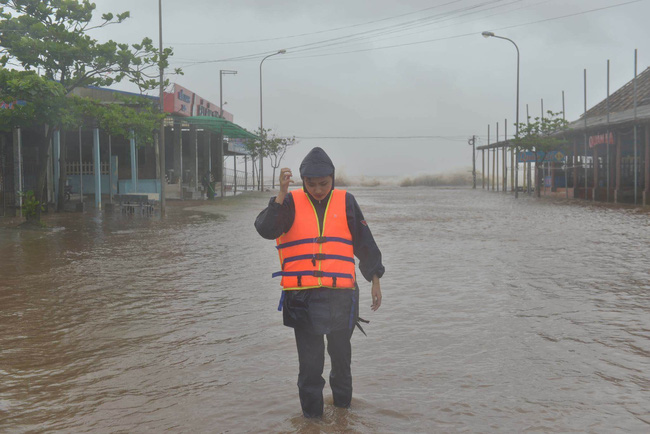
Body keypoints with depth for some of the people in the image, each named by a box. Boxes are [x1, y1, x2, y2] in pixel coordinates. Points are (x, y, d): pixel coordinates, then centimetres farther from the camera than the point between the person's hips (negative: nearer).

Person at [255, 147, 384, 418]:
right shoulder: (291, 203, 1)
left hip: (341, 294, 2)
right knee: (310, 360, 2)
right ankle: (312, 415, 18)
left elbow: (365, 243, 11)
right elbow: (266, 229, -16)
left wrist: (375, 282, 11)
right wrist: (282, 193, -23)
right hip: (302, 296, -1)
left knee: (341, 353, 16)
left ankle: (342, 404, 38)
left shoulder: (345, 202, 5)